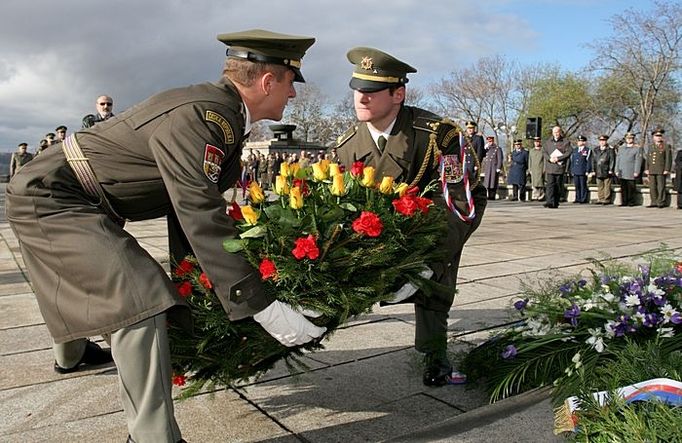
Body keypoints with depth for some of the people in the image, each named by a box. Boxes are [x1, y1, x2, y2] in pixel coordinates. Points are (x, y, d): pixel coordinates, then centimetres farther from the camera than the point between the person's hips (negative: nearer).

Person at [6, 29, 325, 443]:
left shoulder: (222, 112, 0)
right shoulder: (196, 117, -31)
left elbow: (219, 197, 10)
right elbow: (202, 218, -38)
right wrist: (262, 306, -38)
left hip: (81, 203, 10)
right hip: (48, 197, -10)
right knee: (141, 299, -25)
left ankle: (74, 351, 59)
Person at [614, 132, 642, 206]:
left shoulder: (637, 148, 5)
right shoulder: (621, 148, 19)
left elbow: (638, 161, -2)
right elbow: (617, 159, 16)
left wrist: (636, 172, -10)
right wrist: (617, 170, 8)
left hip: (631, 173, -4)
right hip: (621, 173, 4)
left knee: (631, 188, -5)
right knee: (623, 188, 2)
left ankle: (631, 202, 2)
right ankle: (624, 202, 6)